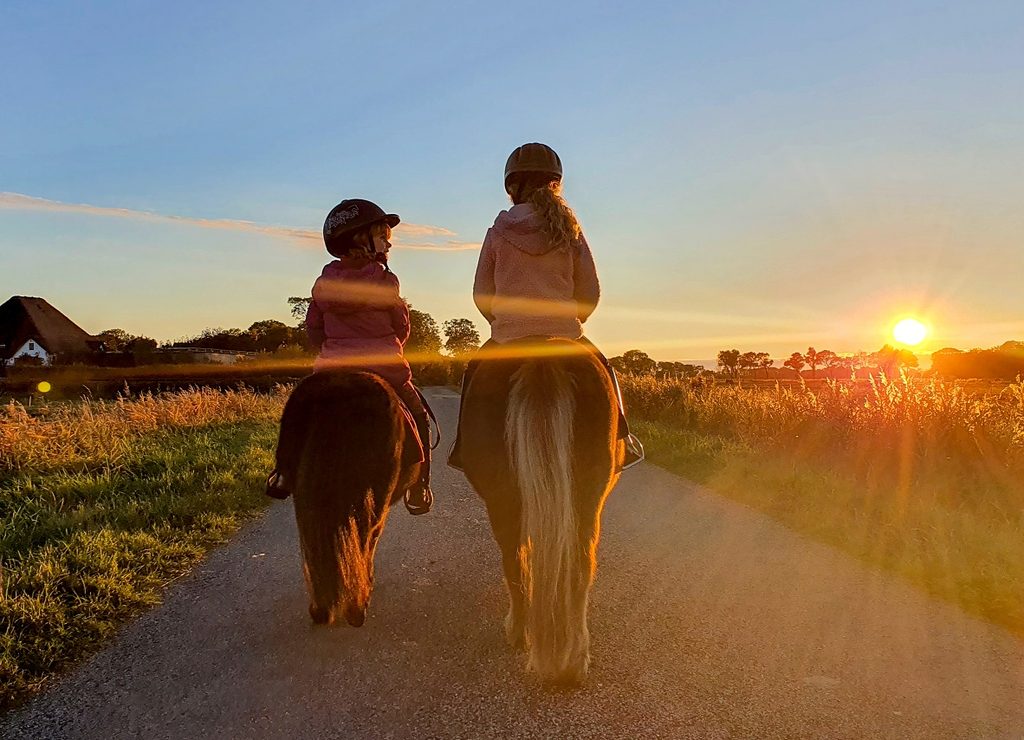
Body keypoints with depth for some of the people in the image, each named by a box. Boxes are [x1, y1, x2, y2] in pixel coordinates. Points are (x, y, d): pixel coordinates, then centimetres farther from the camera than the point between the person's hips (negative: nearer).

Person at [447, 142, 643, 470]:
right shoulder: (569, 231, 0)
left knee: (474, 372, 27)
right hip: (564, 332, 0)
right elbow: (590, 291, 0)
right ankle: (621, 440, 21)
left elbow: (481, 294, 1)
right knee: (602, 369, 26)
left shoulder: (497, 233, -1)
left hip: (508, 334, 0)